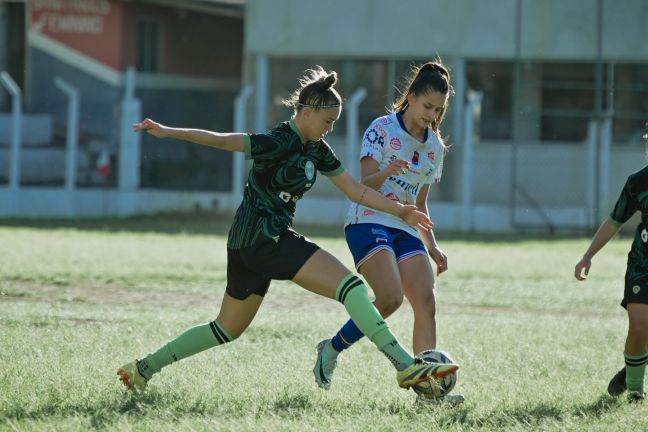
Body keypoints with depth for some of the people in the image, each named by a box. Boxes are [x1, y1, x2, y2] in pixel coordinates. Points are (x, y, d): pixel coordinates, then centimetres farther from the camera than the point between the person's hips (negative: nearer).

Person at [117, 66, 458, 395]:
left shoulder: (316, 150, 12)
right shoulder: (280, 143, -15)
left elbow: (356, 191, 15)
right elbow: (220, 140, -19)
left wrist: (399, 211, 8)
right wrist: (168, 132, -26)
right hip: (264, 236, -10)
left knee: (228, 329, 18)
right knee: (348, 284, -16)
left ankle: (143, 369, 22)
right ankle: (405, 366, -24)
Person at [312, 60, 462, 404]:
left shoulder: (435, 146, 15)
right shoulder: (382, 129, -4)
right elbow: (365, 185, -10)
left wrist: (432, 247, 12)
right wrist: (387, 172, -30)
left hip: (405, 231, 6)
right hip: (369, 223, -6)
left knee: (426, 303, -14)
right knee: (391, 297, -25)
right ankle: (332, 349, -3)